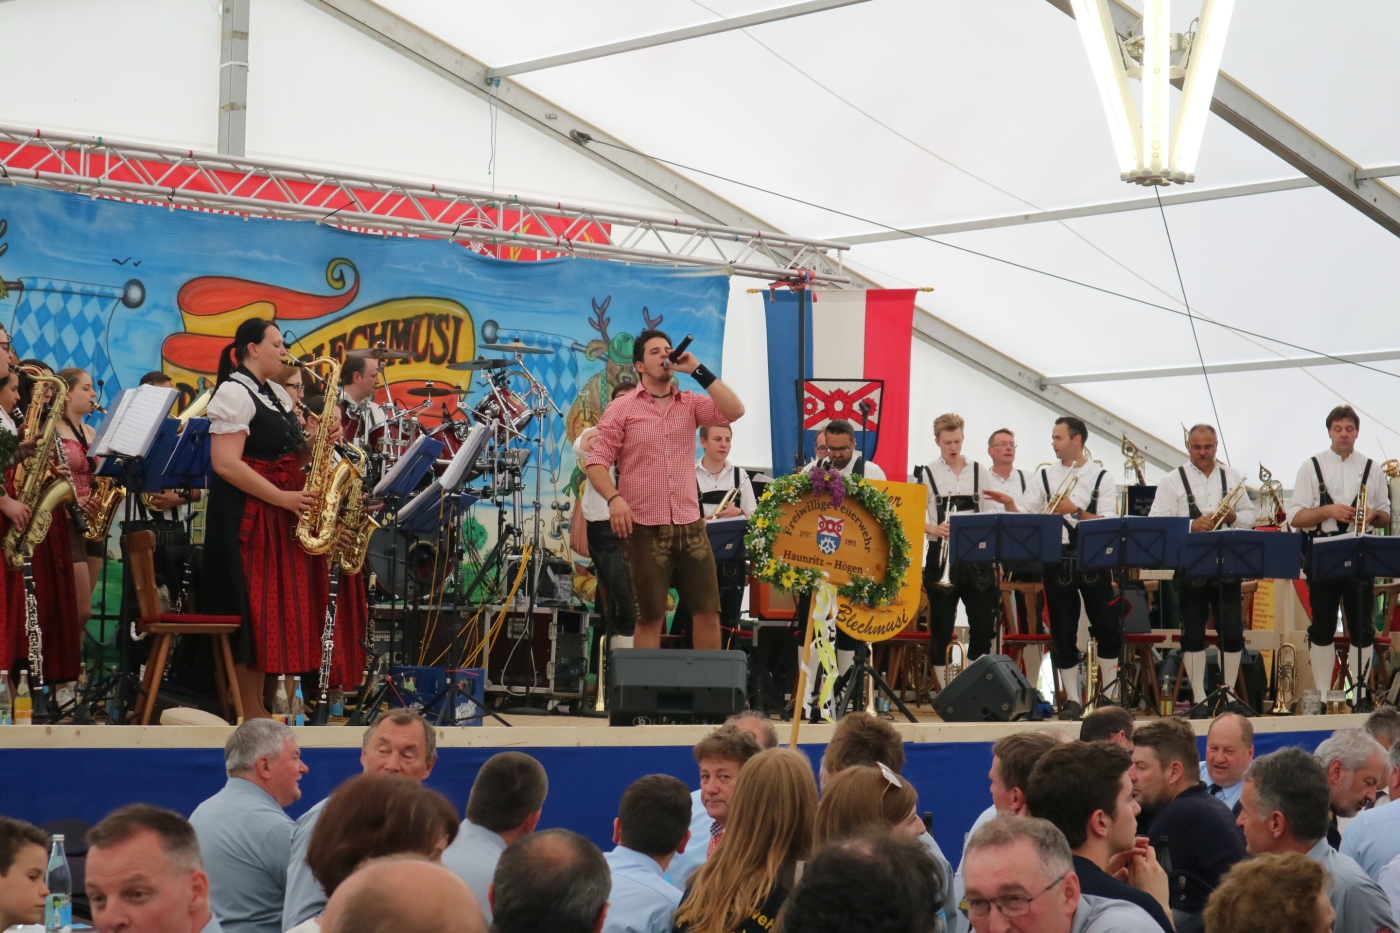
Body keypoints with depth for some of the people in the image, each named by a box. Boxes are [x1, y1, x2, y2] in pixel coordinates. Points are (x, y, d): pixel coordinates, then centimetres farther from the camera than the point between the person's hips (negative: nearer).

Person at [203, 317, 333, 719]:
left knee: (275, 610, 8)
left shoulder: (276, 393, 18)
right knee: (251, 611, -6)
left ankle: (259, 707, 14)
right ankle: (248, 712, -1)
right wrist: (284, 498, -21)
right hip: (247, 517, -9)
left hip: (281, 519, 9)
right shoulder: (234, 393, -11)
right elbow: (225, 464, -19)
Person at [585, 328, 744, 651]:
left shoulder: (690, 403, 10)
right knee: (650, 618, 1)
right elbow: (596, 462, -3)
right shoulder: (622, 409, 2)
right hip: (646, 529, -3)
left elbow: (735, 411, -6)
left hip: (690, 525, 3)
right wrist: (614, 498, -21)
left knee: (708, 612, 3)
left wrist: (697, 370, -5)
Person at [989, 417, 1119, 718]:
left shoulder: (1102, 478, 2)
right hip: (1057, 561, 2)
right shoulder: (1044, 476, 9)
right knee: (1063, 633, 3)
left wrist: (1076, 510, -17)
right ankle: (1072, 699, 10)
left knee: (1107, 628, 1)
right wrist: (1009, 504, -13)